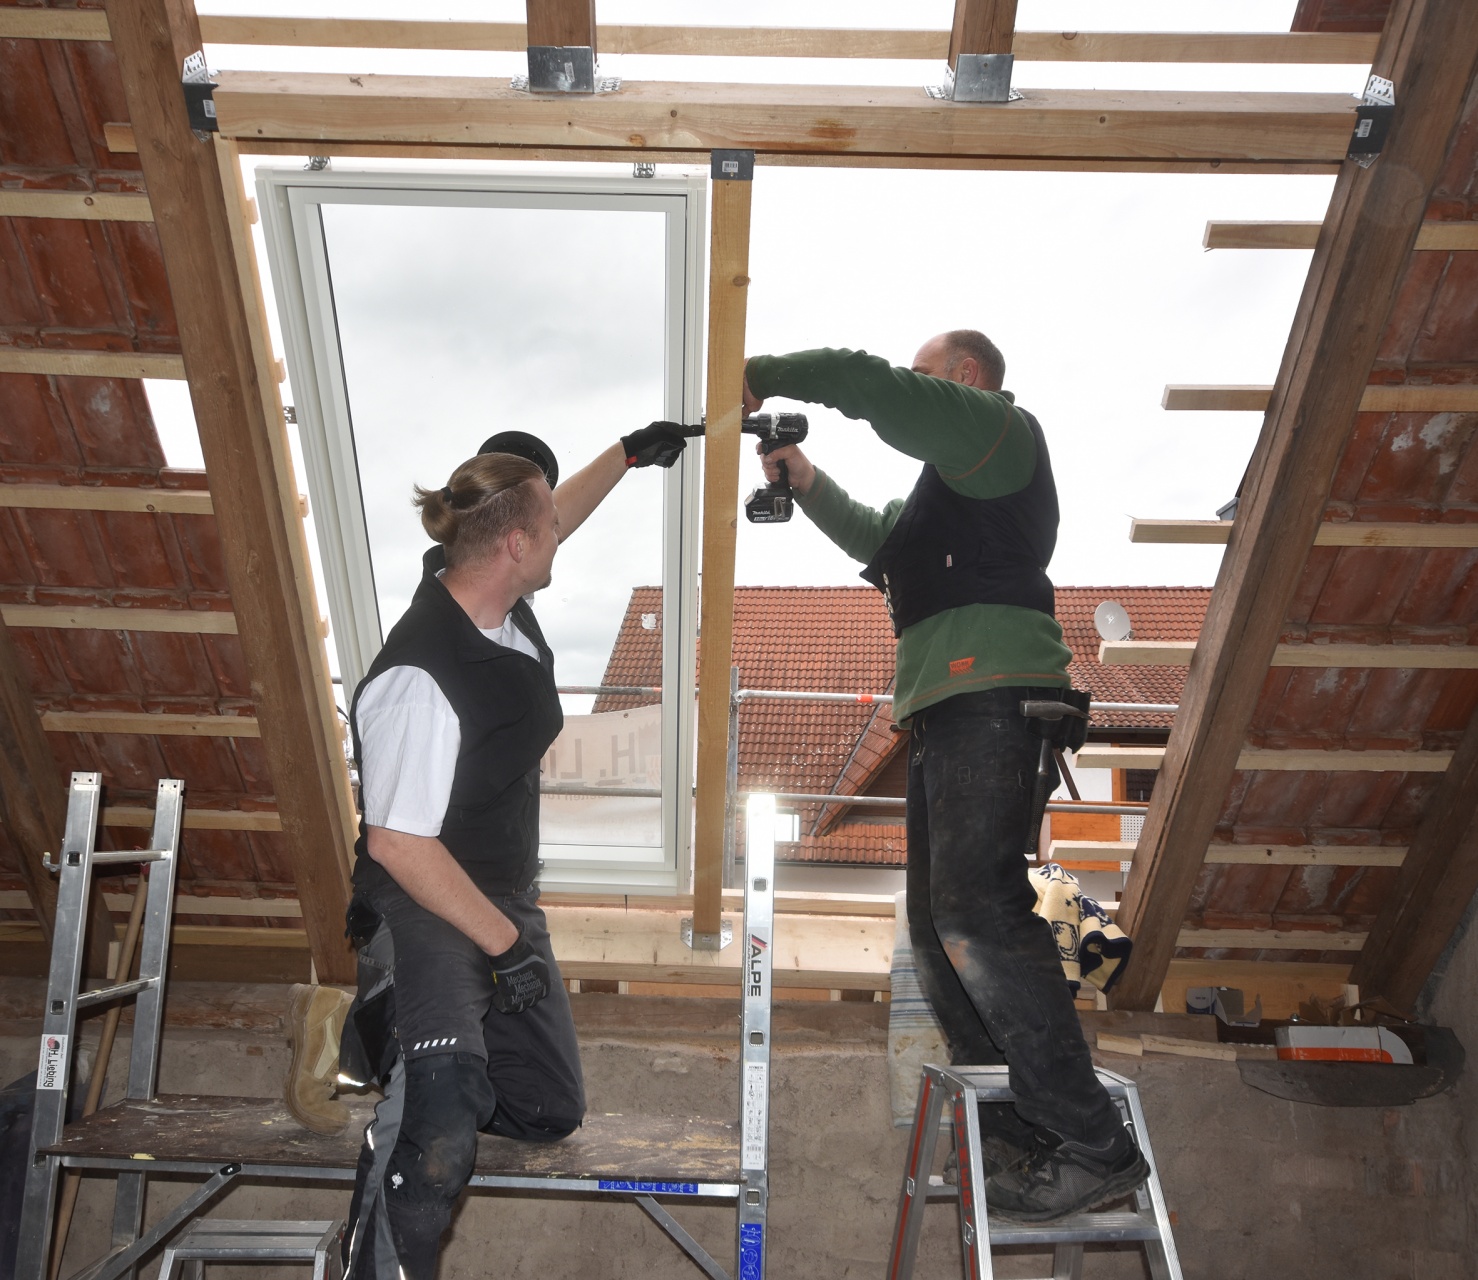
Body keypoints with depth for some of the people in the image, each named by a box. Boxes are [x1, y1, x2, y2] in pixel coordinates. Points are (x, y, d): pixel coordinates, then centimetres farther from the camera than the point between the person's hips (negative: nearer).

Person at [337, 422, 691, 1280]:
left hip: (505, 899, 9)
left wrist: (629, 454, 25)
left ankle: (415, 1059, 37)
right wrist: (506, 942, -19)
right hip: (427, 914, -9)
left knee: (552, 1111, 18)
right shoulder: (422, 679, -30)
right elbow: (399, 845, -26)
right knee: (439, 1147, -28)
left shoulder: (500, 599, -5)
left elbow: (553, 520, 18)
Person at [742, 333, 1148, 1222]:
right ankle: (1017, 1134, 14)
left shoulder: (1003, 428, 3)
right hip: (945, 710, 11)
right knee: (940, 926, 8)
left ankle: (1097, 1148, -15)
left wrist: (763, 374, 3)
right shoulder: (954, 476, 32)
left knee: (975, 913, -20)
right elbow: (877, 538, 42)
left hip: (990, 693, -10)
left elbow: (870, 385, -10)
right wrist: (807, 481, 31)